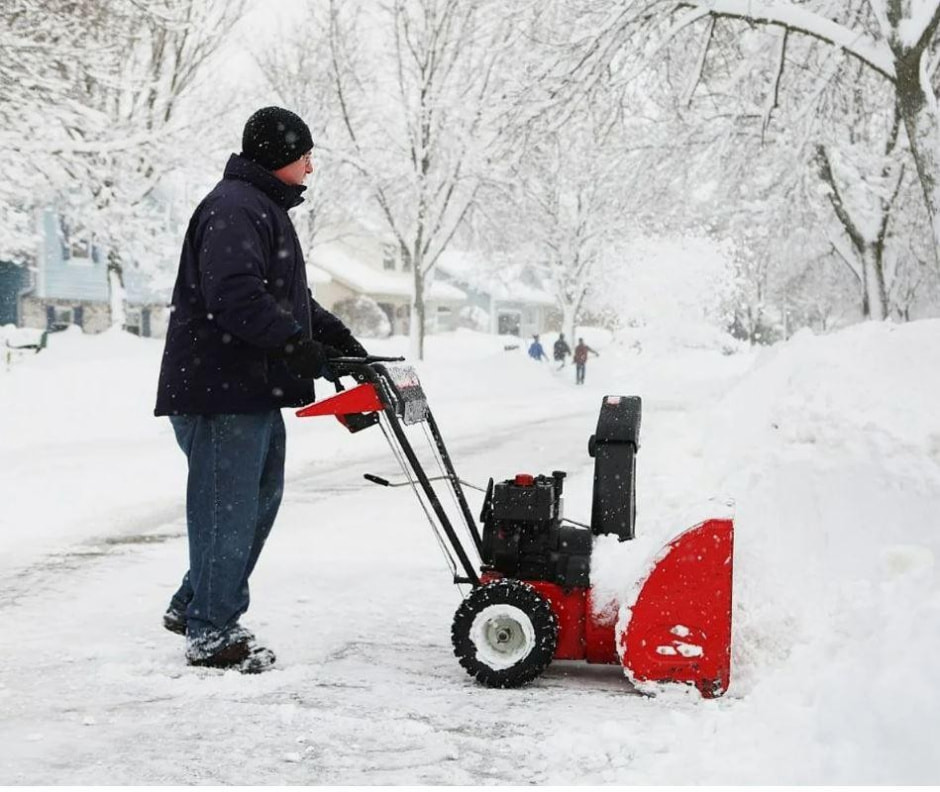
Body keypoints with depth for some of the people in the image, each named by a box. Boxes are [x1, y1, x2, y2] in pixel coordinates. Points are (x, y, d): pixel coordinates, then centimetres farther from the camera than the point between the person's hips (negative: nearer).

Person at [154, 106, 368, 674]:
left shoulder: (264, 209, 21)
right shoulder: (233, 210, -15)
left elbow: (288, 298, 27)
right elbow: (235, 297, -28)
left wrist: (335, 335, 14)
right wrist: (300, 345, -26)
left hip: (255, 391, 11)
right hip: (221, 390, -11)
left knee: (259, 500, 18)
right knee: (228, 509, -5)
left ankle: (194, 606, 29)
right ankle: (211, 635, 5)